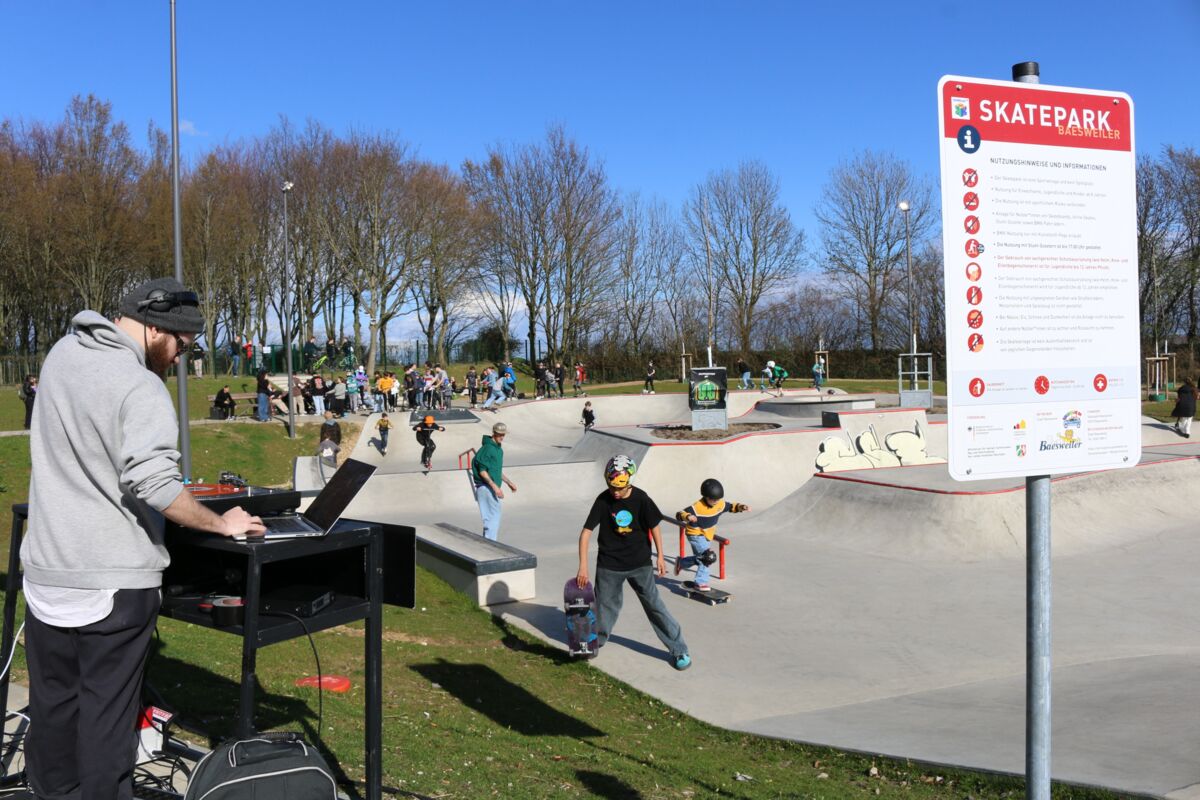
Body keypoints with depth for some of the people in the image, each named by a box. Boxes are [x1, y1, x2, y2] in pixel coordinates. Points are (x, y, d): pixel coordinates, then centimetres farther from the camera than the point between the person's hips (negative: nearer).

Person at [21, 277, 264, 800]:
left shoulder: (62, 352, 7)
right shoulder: (141, 388, -19)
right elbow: (153, 482, -27)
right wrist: (221, 524, -17)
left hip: (45, 572, 7)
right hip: (115, 580, -7)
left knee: (53, 705, 18)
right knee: (106, 716, 4)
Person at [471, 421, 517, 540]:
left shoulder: (499, 449, 17)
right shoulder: (487, 448, -14)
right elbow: (482, 471, -19)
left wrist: (509, 483, 29)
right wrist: (494, 486, -25)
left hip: (492, 489, 10)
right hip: (486, 487, -10)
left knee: (492, 519, 14)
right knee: (494, 517, -11)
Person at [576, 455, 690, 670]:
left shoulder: (640, 499, -13)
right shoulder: (603, 500, -12)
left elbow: (654, 527, -1)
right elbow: (586, 532, -13)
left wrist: (660, 556, 0)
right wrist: (583, 566, -18)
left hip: (639, 563, -1)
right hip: (608, 565, 1)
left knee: (654, 605, 2)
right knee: (605, 605, 12)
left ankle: (679, 650, 8)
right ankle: (594, 643, 35)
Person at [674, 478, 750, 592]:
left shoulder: (721, 504, -9)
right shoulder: (697, 507, -30)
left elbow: (732, 506, 9)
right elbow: (680, 515, -33)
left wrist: (741, 507, -11)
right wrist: (688, 517, -55)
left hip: (707, 535, 8)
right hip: (696, 535, -8)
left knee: (700, 558, 20)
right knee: (709, 557, -21)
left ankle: (681, 563, 45)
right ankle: (701, 582, -9)